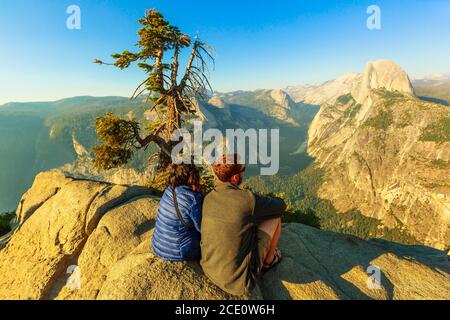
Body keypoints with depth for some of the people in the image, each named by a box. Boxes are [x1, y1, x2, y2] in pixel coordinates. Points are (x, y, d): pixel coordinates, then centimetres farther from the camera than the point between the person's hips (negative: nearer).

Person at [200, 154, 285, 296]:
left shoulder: (208, 199, -4)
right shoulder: (248, 199, -25)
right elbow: (280, 205, -4)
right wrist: (265, 203, 16)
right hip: (239, 280, -6)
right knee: (275, 217, 5)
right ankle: (268, 260, 30)